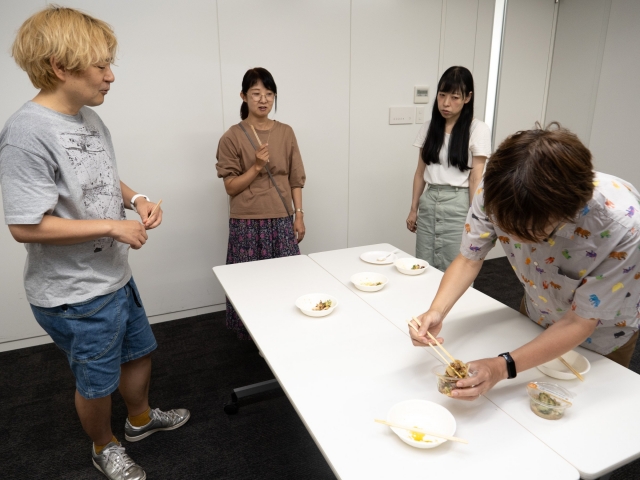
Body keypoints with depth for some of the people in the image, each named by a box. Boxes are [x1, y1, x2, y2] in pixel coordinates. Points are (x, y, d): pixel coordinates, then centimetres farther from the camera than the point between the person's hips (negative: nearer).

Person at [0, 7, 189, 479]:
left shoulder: (90, 117, 2)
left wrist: (136, 199, -4)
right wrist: (114, 226, -22)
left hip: (116, 276, 8)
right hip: (75, 296, -8)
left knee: (139, 352, 25)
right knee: (98, 381, 15)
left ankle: (141, 418, 53)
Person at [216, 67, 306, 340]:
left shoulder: (286, 133, 6)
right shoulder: (232, 137, -4)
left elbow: (295, 179, 8)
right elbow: (231, 187, -4)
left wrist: (299, 216, 3)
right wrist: (256, 166, -17)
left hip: (282, 221, 3)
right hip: (247, 223, -2)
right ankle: (251, 333, 23)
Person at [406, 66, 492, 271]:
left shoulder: (478, 129, -5)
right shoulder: (429, 126, 8)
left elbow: (476, 178, -7)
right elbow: (421, 172, 10)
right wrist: (413, 208, 9)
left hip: (458, 205, -4)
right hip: (429, 203, 4)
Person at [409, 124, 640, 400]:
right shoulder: (497, 194, -32)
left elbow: (581, 323, -30)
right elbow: (469, 259, -18)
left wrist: (504, 367, -41)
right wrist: (436, 312, -37)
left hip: (600, 336, -2)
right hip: (536, 316, 3)